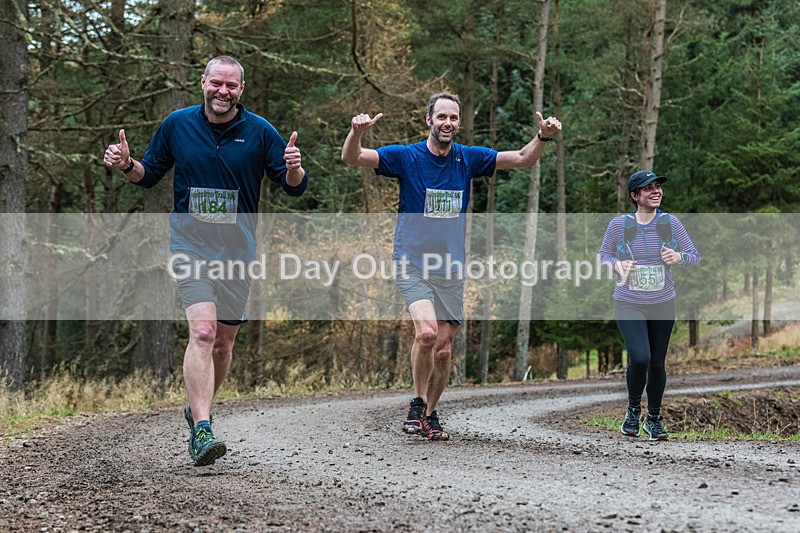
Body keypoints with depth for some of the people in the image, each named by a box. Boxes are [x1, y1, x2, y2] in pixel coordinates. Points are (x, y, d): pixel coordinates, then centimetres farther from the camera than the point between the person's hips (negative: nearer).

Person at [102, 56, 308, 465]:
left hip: (238, 248, 2)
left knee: (223, 341, 11)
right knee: (203, 330, -21)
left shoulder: (260, 132, -1)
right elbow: (150, 174, 13)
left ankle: (197, 408, 37)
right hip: (191, 243, -2)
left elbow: (294, 188, 2)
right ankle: (201, 431, -26)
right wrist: (126, 165, -8)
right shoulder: (177, 124, 1)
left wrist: (293, 169, -21)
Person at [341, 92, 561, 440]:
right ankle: (417, 403, -4)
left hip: (451, 271, 4)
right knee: (427, 331, -25)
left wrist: (543, 137, -10)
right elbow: (351, 158, -13)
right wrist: (356, 132, -34)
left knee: (443, 348, 4)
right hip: (412, 265, -4)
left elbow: (522, 159, 9)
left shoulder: (468, 159, 5)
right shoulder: (405, 157, -5)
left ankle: (431, 415, 23)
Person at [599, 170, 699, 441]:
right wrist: (617, 264, -15)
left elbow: (694, 256, 4)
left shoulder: (670, 223, -2)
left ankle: (654, 419, 28)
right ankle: (633, 409, 8)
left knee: (657, 363, 9)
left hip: (663, 305, 2)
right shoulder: (619, 224, -6)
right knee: (639, 359, -20)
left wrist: (678, 256, -19)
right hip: (629, 304, -2)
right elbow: (603, 254, 7)